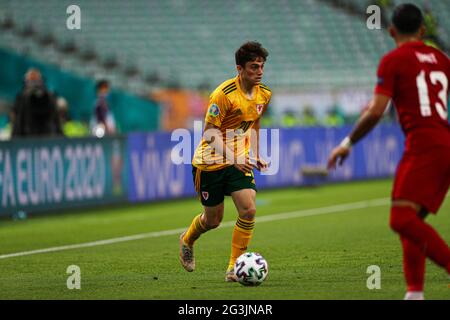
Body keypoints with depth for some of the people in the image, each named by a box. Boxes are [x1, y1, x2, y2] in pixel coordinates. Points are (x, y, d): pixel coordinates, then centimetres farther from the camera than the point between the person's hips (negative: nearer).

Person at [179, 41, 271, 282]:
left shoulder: (264, 94, 1)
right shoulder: (224, 94, -21)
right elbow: (210, 132, -21)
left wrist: (255, 156, 12)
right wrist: (233, 159, -32)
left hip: (240, 161, 5)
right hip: (210, 162, -5)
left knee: (248, 210, -15)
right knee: (213, 219, 8)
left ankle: (235, 267, -6)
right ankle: (187, 241, 42)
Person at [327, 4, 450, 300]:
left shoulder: (393, 60, -2)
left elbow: (376, 112, -8)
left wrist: (347, 143, 4)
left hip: (423, 146, -8)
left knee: (402, 219, -19)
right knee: (410, 220, 13)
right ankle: (415, 292, 4)